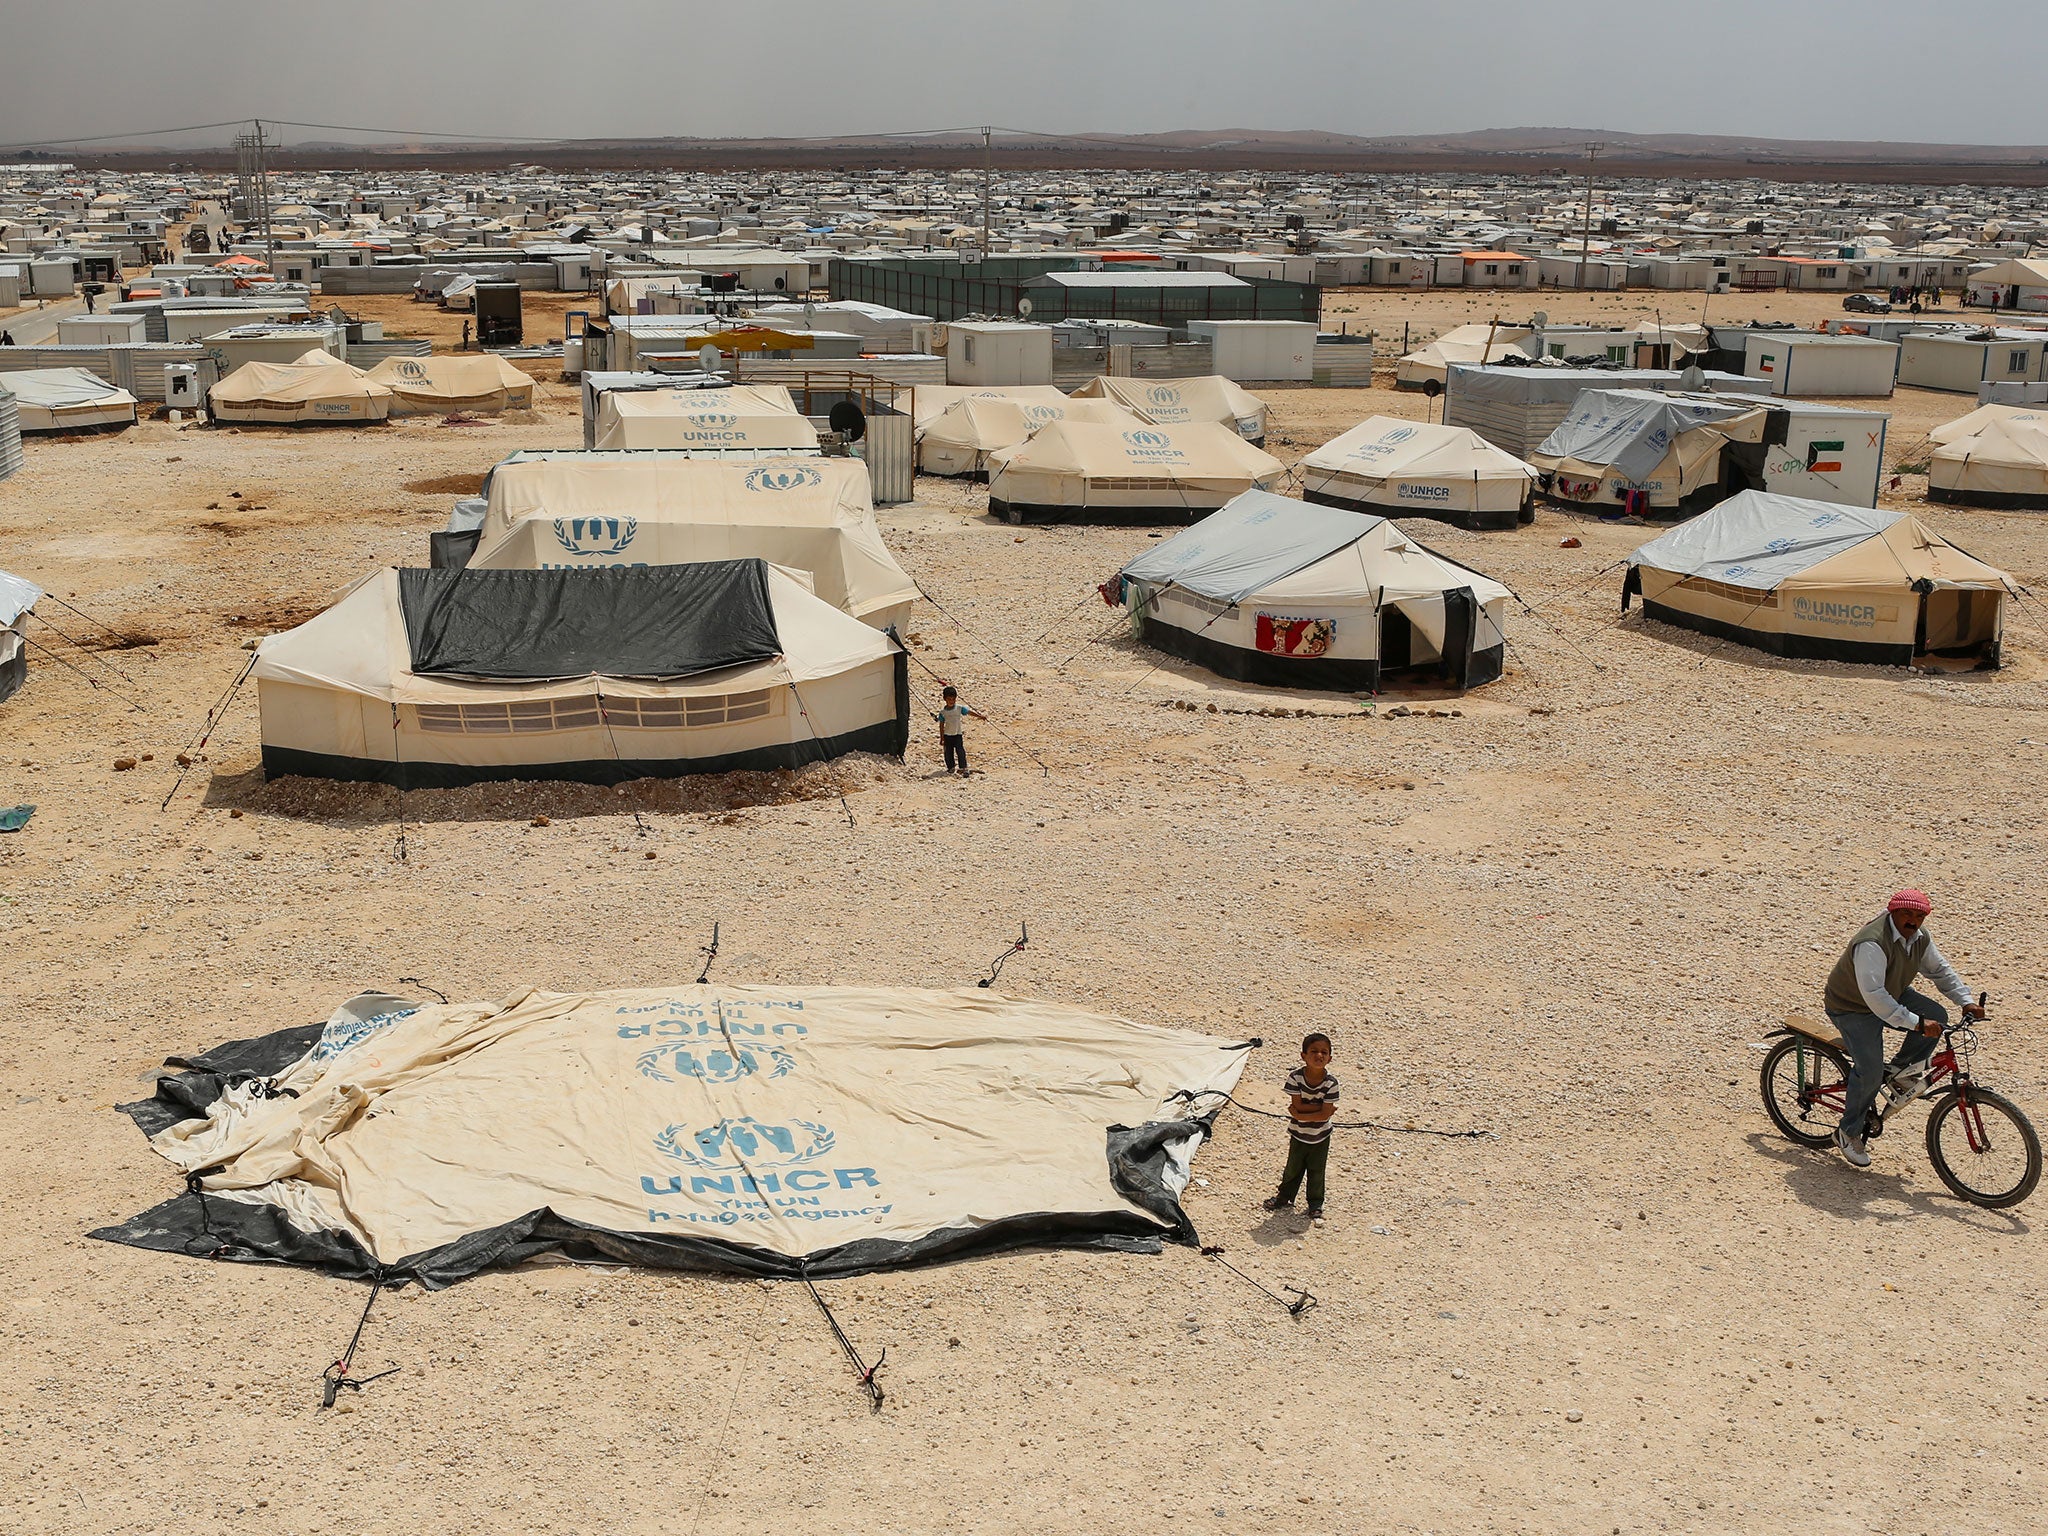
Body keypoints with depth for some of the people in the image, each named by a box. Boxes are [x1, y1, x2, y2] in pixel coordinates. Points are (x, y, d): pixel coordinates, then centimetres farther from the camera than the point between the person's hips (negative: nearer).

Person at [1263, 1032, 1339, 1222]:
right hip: (1298, 1134, 0)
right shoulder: (1295, 1077, -21)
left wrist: (1300, 1115, -22)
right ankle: (1284, 1198, 38)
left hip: (1321, 1136, 0)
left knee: (1316, 1172, 14)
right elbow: (1298, 1105, -23)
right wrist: (1321, 1107, -22)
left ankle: (1315, 1205, 33)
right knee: (1293, 1169, 17)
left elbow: (1324, 1115, -22)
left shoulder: (1331, 1082, -21)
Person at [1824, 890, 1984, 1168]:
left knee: (1936, 1016, -14)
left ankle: (1902, 1071, 4)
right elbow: (1873, 994, -41)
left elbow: (1940, 969, 8)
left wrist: (1966, 1001, -5)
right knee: (1870, 1072, -15)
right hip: (1853, 1008, -8)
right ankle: (1848, 1132, 4)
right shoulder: (1872, 943, -35)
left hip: (1893, 994, 8)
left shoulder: (1920, 937, -7)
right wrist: (1916, 1023, -43)